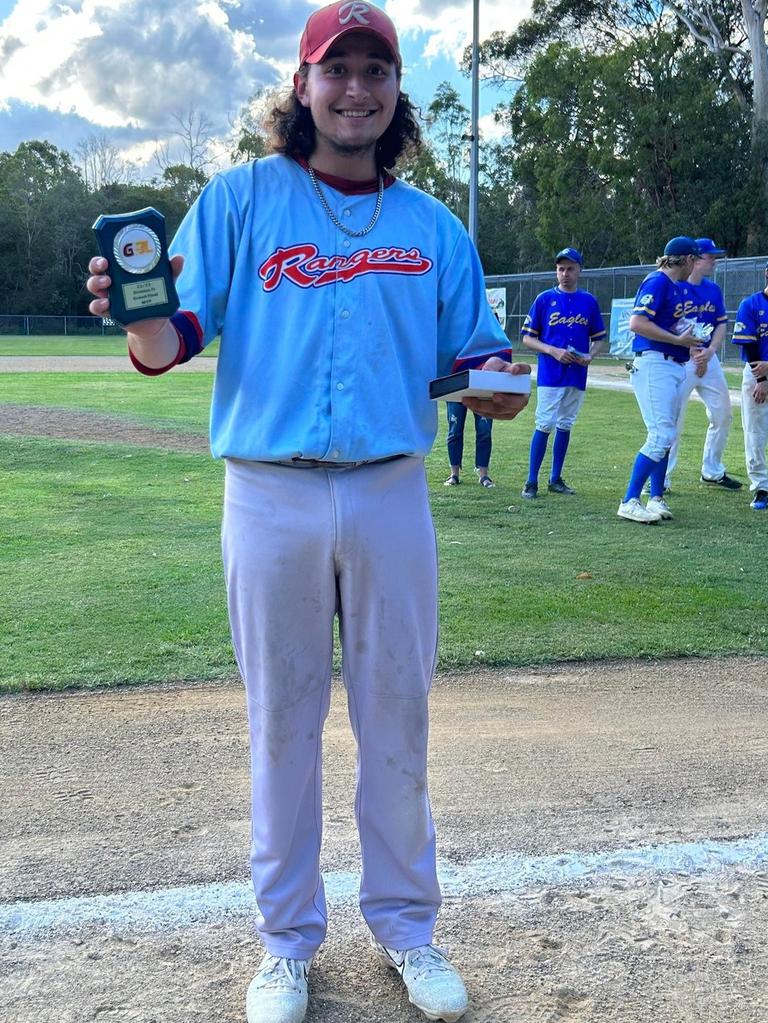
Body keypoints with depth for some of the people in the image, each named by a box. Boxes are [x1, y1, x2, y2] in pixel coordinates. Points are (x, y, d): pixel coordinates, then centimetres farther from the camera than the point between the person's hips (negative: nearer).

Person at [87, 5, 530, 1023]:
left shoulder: (434, 225, 9)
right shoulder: (240, 198, 2)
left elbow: (474, 354, 10)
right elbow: (174, 339, -5)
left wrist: (500, 380, -13)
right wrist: (140, 318, -28)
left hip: (392, 495, 2)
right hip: (271, 495, -1)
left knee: (397, 719, 11)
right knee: (282, 721, 9)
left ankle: (403, 922, 31)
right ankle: (288, 940, 27)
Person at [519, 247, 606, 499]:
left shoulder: (589, 301, 10)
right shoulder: (544, 299, 2)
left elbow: (598, 338, 15)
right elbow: (528, 338, 1)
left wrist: (590, 356, -6)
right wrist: (553, 351, -13)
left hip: (577, 375, 3)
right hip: (549, 373, -3)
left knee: (565, 426, 10)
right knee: (545, 425, -9)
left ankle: (556, 479, 19)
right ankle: (531, 482, -3)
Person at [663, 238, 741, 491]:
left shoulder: (713, 289, 11)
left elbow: (721, 325, 13)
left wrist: (710, 351, -5)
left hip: (709, 358, 7)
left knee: (723, 414, 12)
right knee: (673, 420, -10)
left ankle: (712, 472, 27)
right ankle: (660, 479, -3)